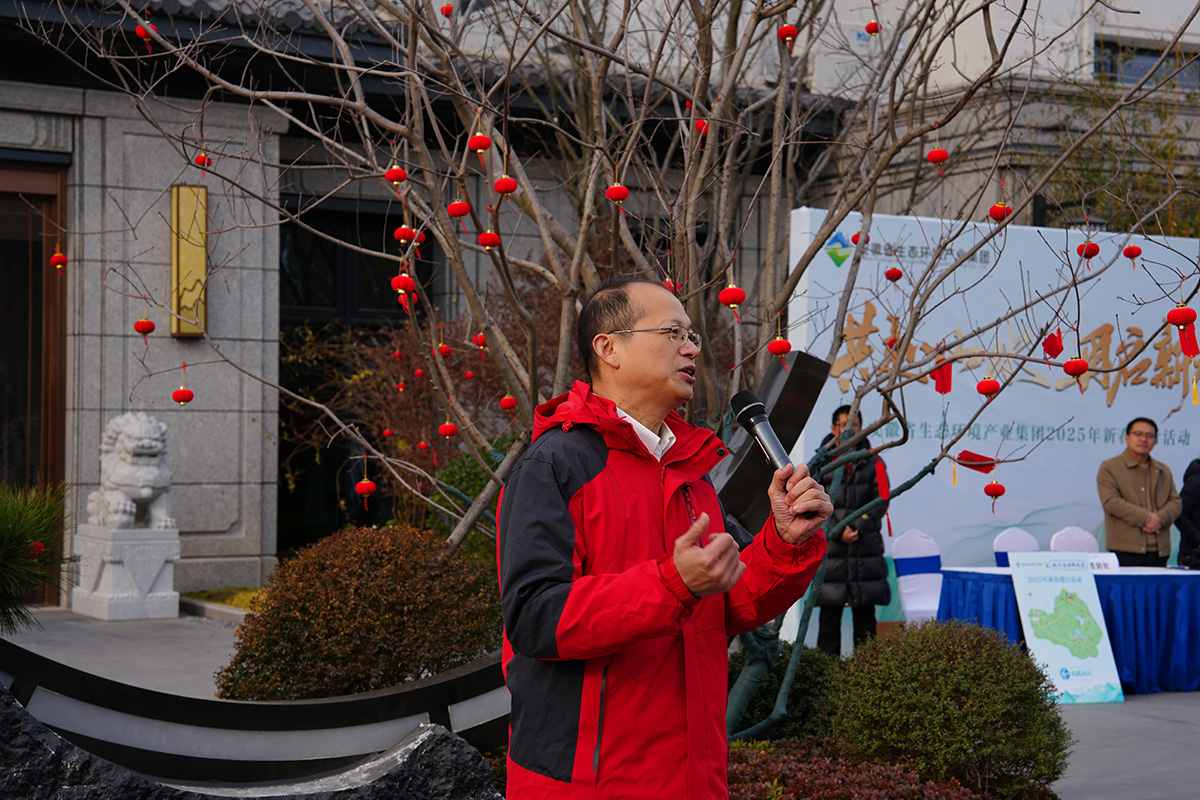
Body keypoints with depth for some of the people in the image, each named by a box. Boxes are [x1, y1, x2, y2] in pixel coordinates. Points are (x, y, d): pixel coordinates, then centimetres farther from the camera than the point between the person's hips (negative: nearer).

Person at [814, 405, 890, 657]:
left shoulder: (873, 462, 8)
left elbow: (881, 502, 1)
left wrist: (856, 527, -12)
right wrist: (838, 533, -12)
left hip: (867, 549, 1)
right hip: (831, 548, -1)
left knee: (865, 613, 2)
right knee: (830, 612, -1)